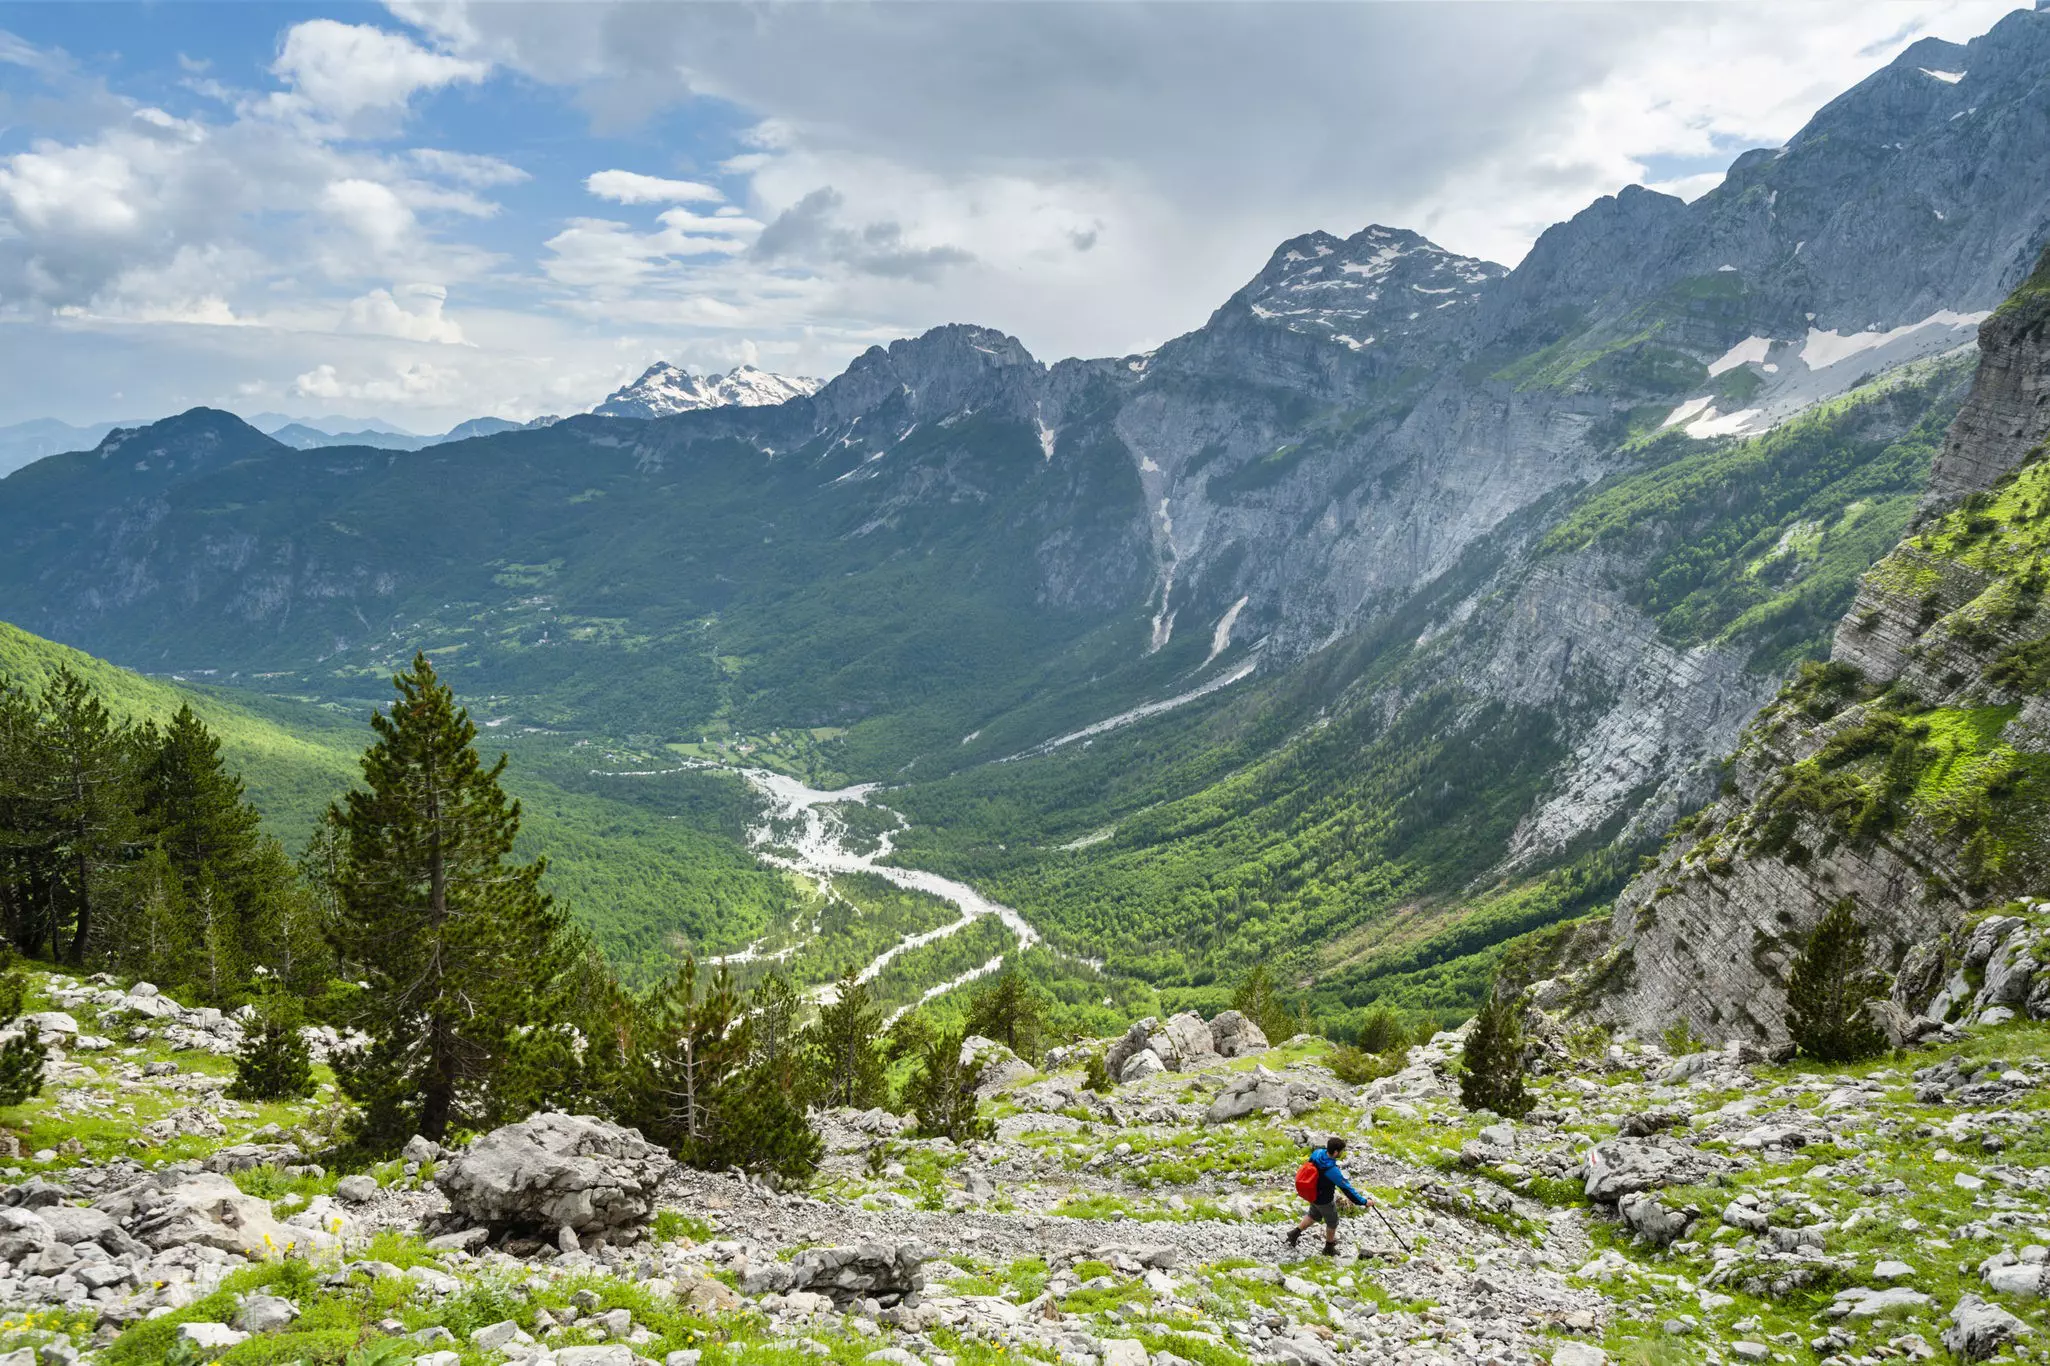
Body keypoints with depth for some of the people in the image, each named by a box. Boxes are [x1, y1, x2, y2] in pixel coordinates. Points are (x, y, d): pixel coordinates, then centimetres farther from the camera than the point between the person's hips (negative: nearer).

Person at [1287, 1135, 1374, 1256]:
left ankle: (1295, 1232, 38)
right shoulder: (1332, 1171, -40)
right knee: (1332, 1223, 22)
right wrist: (1364, 1202, -23)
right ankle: (1329, 1248, 44)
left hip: (1312, 1195, 6)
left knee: (1314, 1215, 34)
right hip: (1324, 1201, -6)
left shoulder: (1317, 1153, -20)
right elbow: (1347, 1189, -32)